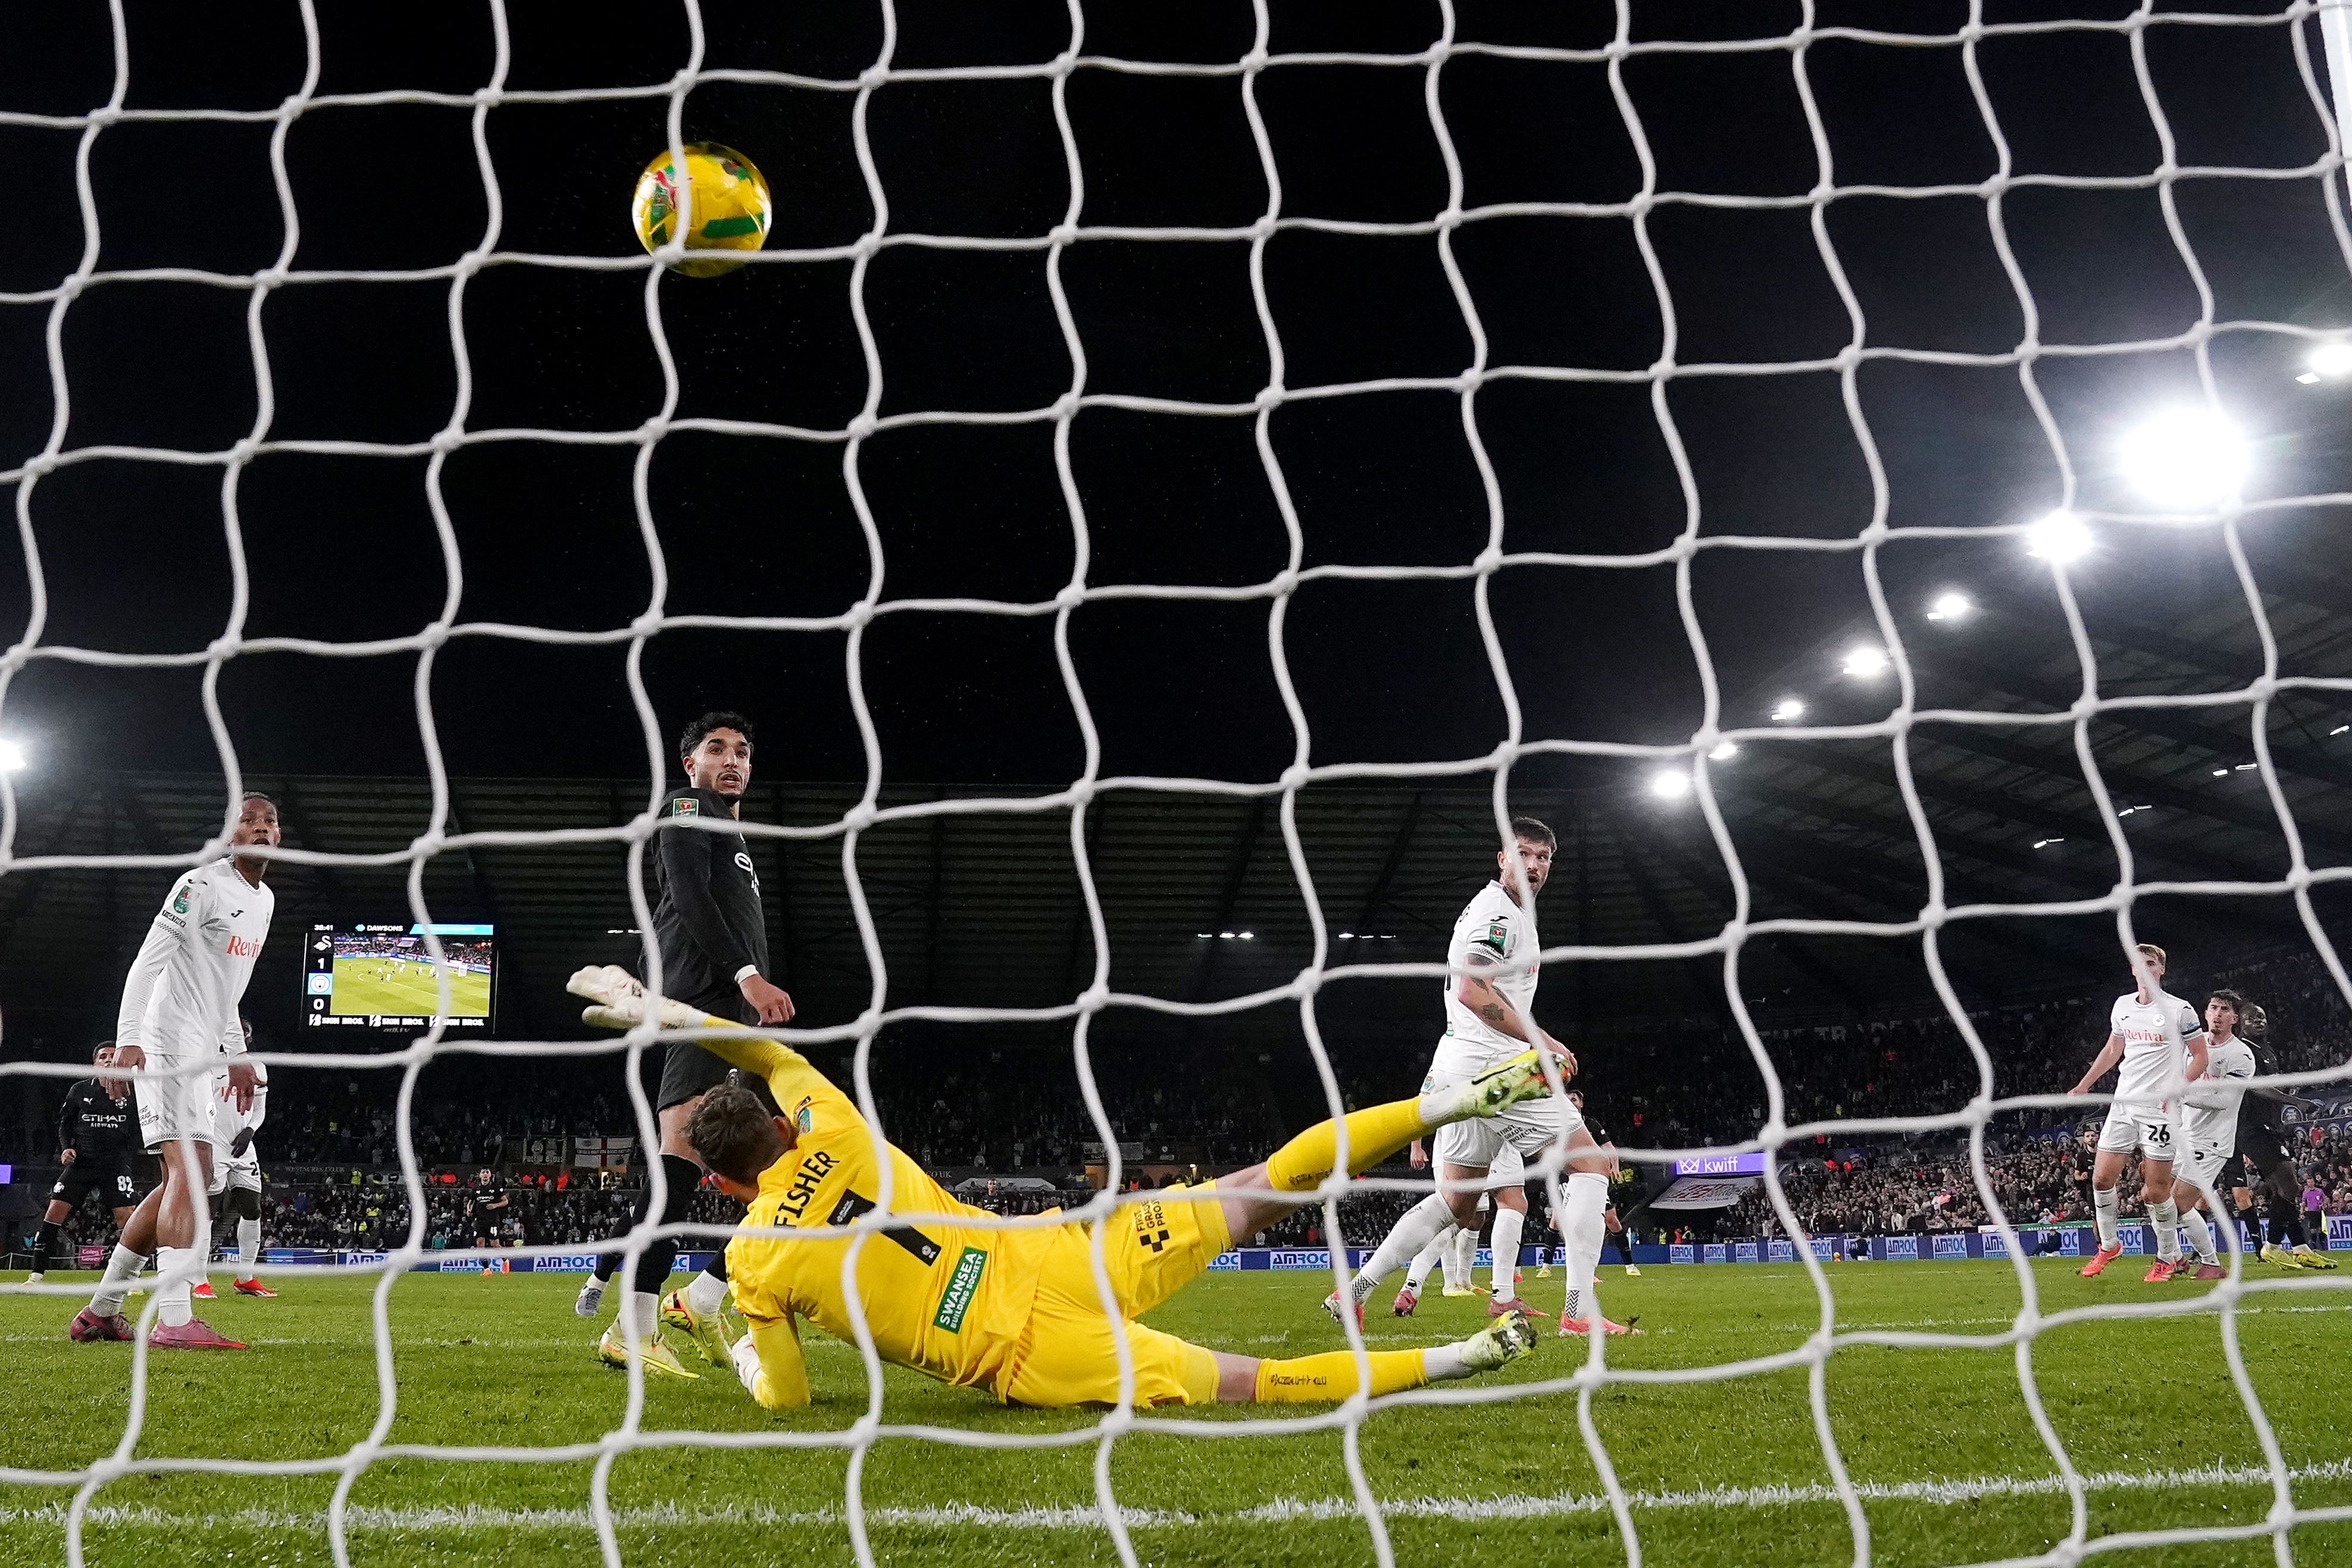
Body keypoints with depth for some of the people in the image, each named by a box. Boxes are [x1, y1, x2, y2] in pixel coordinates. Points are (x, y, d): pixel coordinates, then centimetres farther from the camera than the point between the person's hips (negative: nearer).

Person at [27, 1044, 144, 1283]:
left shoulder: (130, 1092, 3)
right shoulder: (80, 1090, 8)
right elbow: (64, 1122, 19)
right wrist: (66, 1148, 2)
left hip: (116, 1163, -1)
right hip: (81, 1162, 2)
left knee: (126, 1216, -11)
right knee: (55, 1211, -7)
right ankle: (37, 1275, 2)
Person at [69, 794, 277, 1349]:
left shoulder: (264, 900, 18)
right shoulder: (203, 884, -10)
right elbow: (147, 963, -16)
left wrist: (236, 1055, 25)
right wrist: (128, 1038, -25)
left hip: (202, 1053, 10)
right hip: (170, 1044, -10)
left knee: (187, 1180, 11)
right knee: (192, 1168, -21)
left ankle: (100, 1311, 19)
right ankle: (175, 1319, -30)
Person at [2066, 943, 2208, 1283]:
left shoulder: (2180, 1010, -5)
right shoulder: (2122, 1006, 11)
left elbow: (2200, 1056, 0)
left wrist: (2178, 1088, -15)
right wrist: (2084, 1086, 25)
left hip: (2160, 1109, -5)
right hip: (2123, 1103, 5)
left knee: (2156, 1192, -5)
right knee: (2101, 1178, 0)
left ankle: (2168, 1257, 14)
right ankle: (2108, 1246, 19)